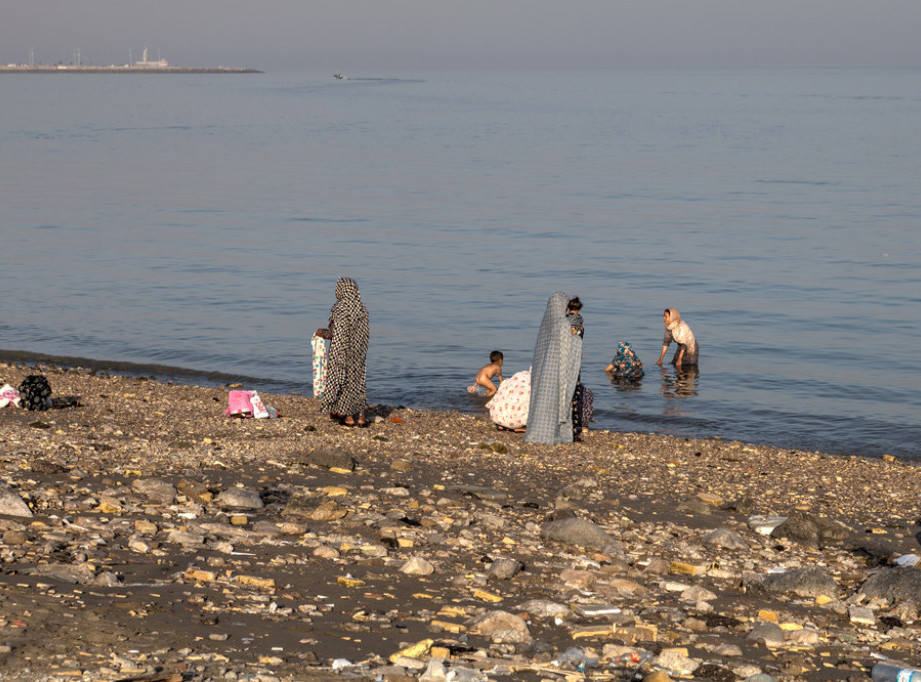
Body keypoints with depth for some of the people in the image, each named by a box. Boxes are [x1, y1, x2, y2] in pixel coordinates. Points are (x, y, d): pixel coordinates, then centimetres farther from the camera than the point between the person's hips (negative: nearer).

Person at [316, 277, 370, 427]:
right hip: (359, 352, 6)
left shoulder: (340, 309, -17)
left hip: (341, 351, -6)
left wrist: (323, 333, -5)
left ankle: (349, 418, 6)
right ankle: (361, 417, 12)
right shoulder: (362, 309, 3)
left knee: (341, 381, 4)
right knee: (357, 380, 14)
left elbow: (338, 334, -20)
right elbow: (366, 333, 7)